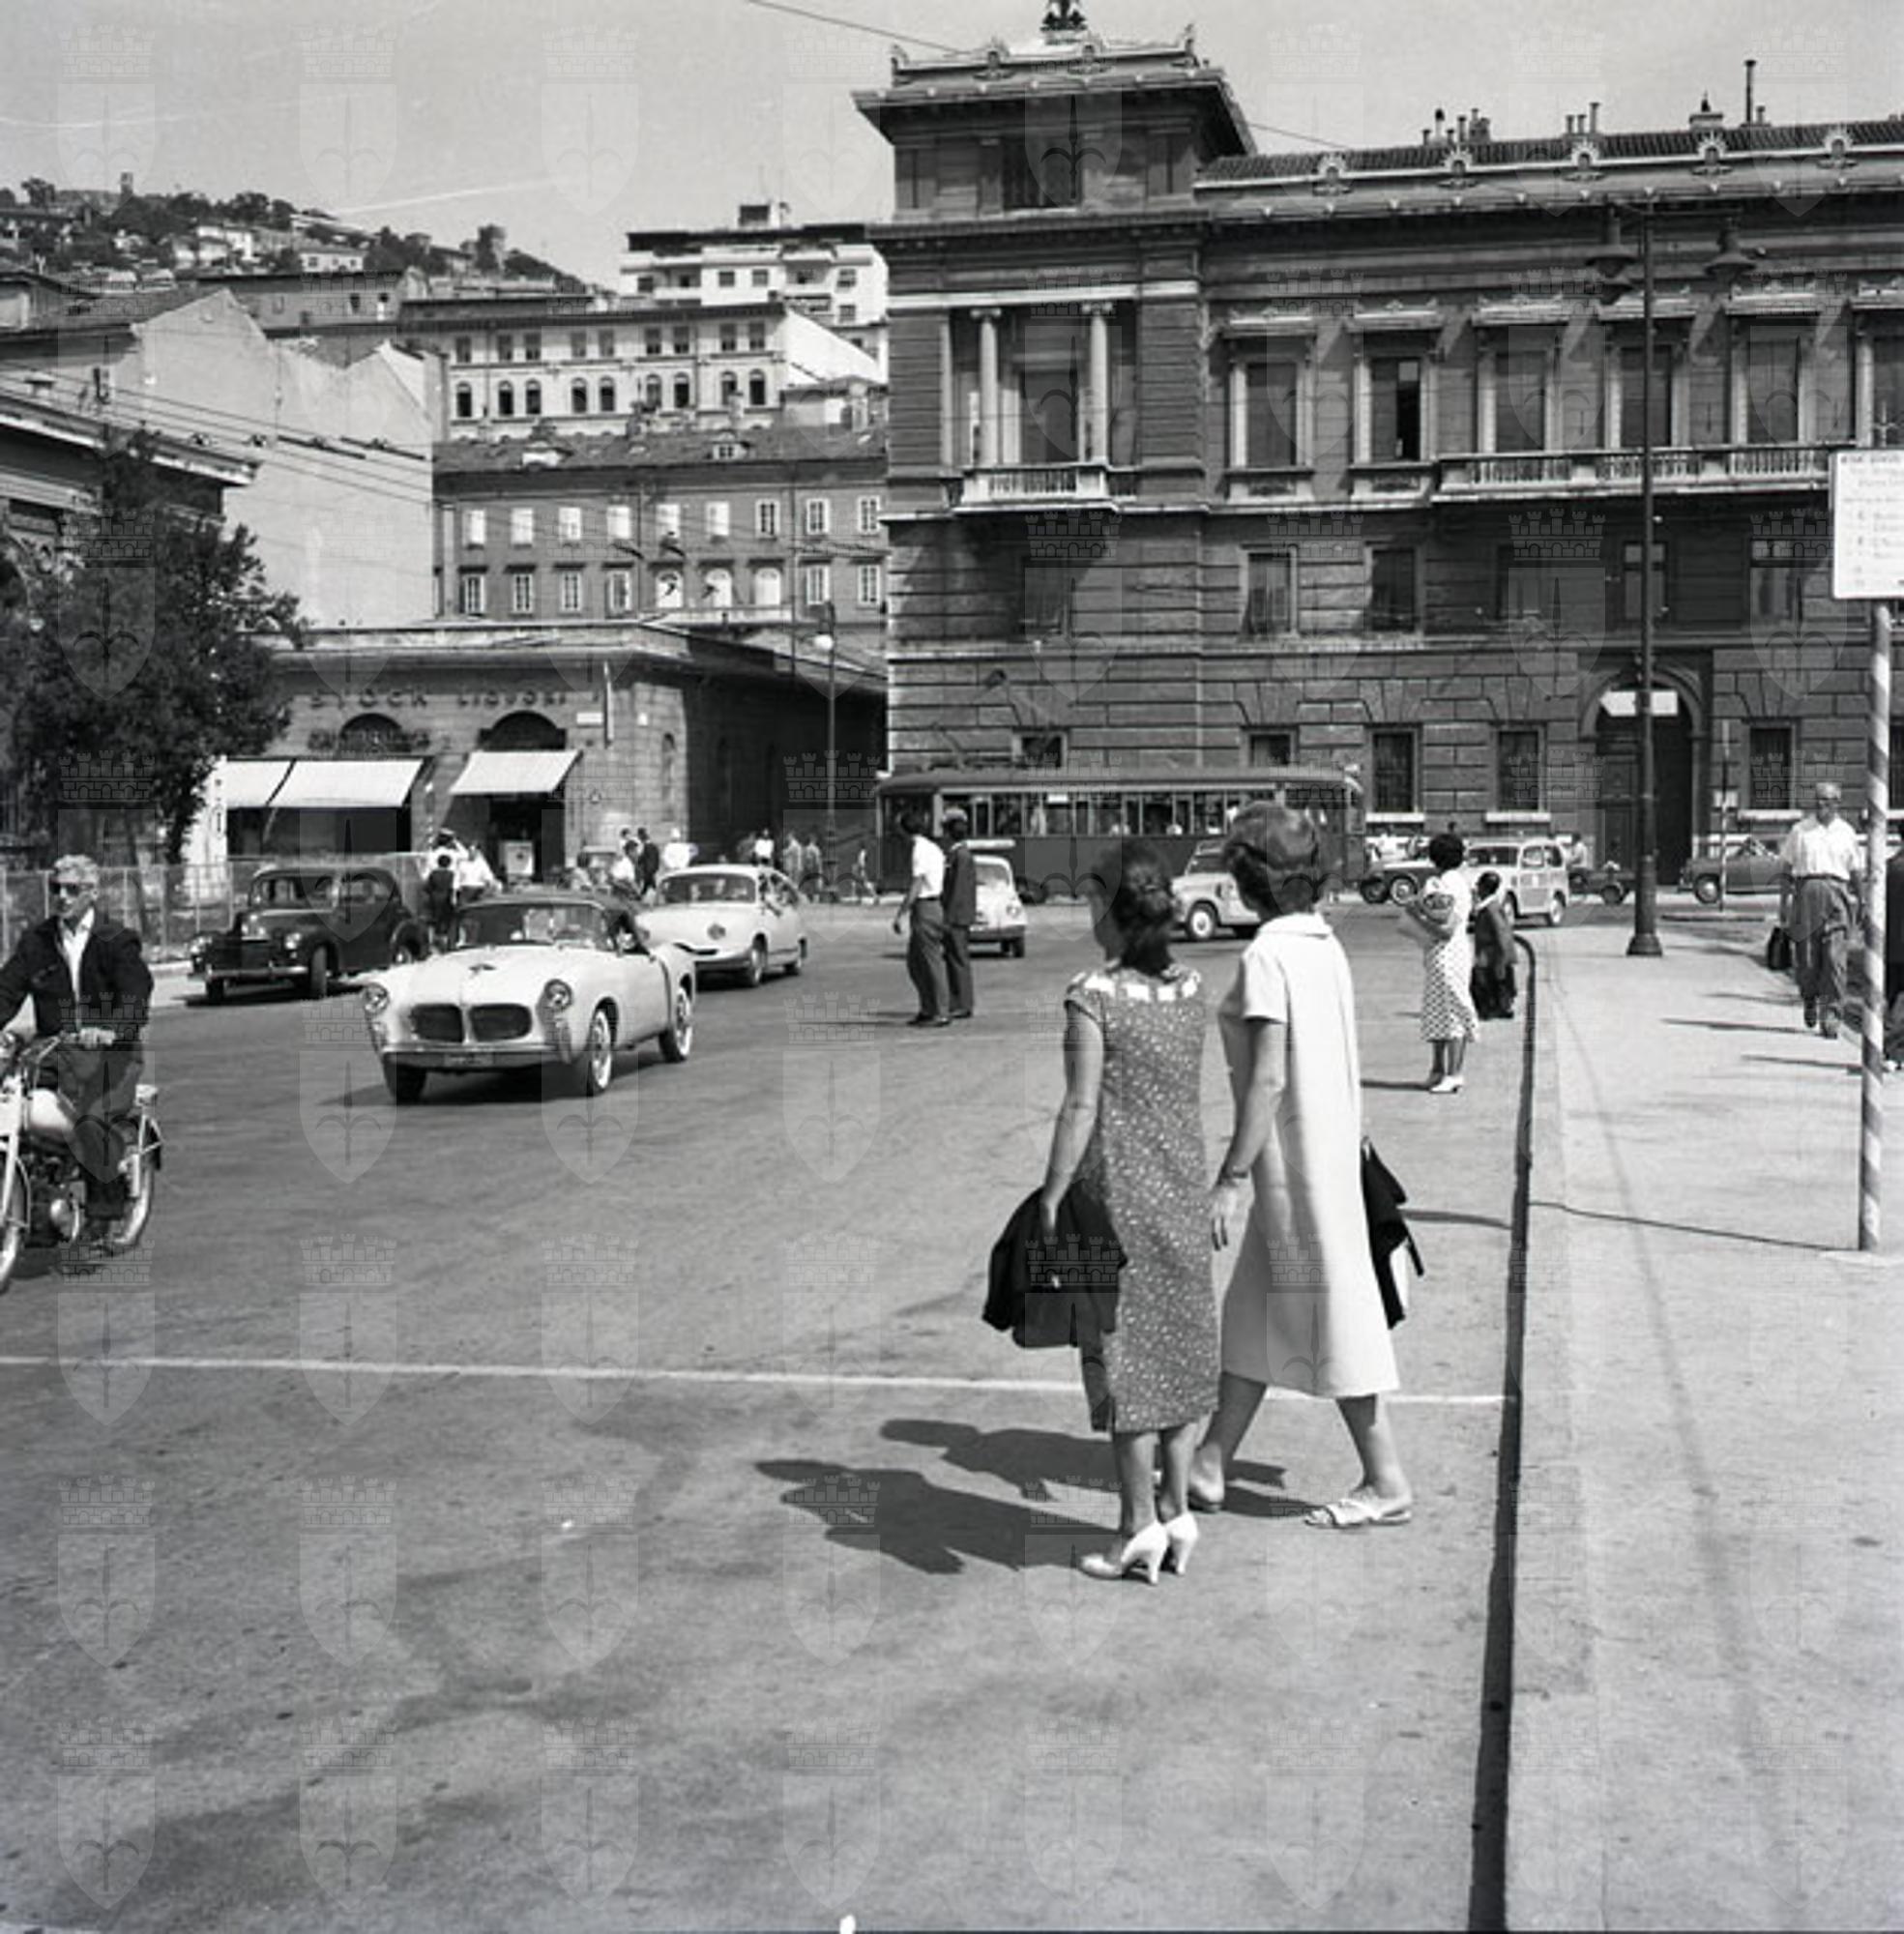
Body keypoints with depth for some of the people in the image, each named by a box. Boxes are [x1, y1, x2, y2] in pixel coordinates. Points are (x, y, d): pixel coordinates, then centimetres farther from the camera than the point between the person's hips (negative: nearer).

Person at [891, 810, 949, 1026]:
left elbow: (915, 886, -19)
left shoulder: (921, 849, -14)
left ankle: (940, 1014, -2)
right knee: (914, 961, 14)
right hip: (934, 905, 10)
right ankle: (927, 1010, 17)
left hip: (925, 908, -10)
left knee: (932, 962, -5)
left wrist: (900, 914, -19)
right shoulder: (933, 848, 15)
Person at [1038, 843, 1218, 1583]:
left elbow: (1082, 1107, -16)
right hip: (1181, 1188, 6)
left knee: (1124, 1350, 2)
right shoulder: (1191, 991, 3)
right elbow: (1189, 1097, 9)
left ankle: (1141, 1524, 7)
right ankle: (1177, 1510, 20)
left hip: (1116, 1192, -6)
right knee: (1179, 1346, 13)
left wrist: (1051, 1195, -10)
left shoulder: (1094, 995, -15)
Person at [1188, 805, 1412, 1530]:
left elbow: (1268, 1077, -22)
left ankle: (1387, 1482, 9)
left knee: (1332, 1311, 0)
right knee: (1253, 1310, 15)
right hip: (1333, 1145, 9)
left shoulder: (1267, 957, -18)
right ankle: (1211, 1465, 24)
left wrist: (1230, 1178, -19)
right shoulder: (1326, 944, 8)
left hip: (1291, 1157, -9)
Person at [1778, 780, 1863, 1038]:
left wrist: (1861, 904, 18)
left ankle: (1830, 1013, -11)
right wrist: (1783, 902, 2)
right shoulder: (1800, 830, 8)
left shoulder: (1846, 833, 12)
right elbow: (1785, 869, 9)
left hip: (1837, 894, 0)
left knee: (1835, 957, -10)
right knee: (1806, 958, 0)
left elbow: (1855, 872, 19)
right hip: (1806, 892, 0)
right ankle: (1810, 1000, 27)